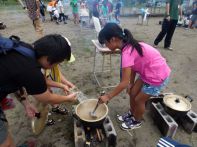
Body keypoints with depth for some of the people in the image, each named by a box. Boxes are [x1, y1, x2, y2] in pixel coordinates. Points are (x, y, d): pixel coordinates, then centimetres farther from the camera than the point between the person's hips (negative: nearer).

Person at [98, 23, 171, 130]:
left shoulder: (127, 52, -31)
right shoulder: (129, 46, -3)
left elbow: (124, 82, -28)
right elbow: (133, 67, 6)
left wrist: (108, 96, -19)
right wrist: (131, 84, 7)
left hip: (158, 76, -8)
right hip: (147, 72, 8)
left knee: (139, 100, 7)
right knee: (132, 93, 15)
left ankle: (137, 121, 35)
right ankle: (132, 114, 40)